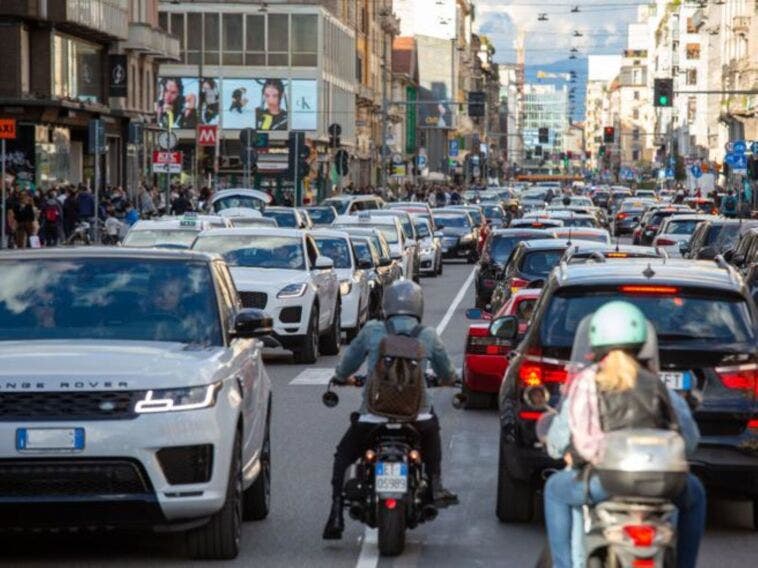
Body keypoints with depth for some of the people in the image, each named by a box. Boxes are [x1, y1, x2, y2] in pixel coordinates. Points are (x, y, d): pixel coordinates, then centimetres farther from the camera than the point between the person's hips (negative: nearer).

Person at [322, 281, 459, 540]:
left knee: (343, 456, 19)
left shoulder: (371, 331, 3)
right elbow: (447, 375, 20)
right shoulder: (428, 336, 6)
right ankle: (436, 487, 28)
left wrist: (343, 377, 38)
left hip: (374, 413, -1)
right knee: (432, 430, 36)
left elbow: (346, 366, 15)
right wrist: (447, 379, 45)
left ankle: (336, 514, 6)